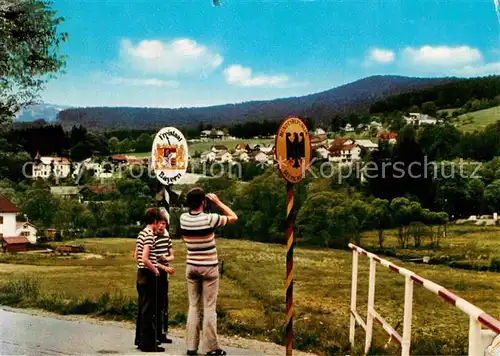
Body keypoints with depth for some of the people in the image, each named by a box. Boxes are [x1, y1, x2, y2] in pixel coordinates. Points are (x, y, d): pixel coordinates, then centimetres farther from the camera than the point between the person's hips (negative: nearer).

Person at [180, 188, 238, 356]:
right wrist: (217, 201, 1)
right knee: (209, 308, 0)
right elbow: (233, 217, -2)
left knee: (193, 306, 9)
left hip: (191, 267, 4)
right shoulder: (209, 219, -17)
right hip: (209, 268, -4)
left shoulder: (183, 218, -3)